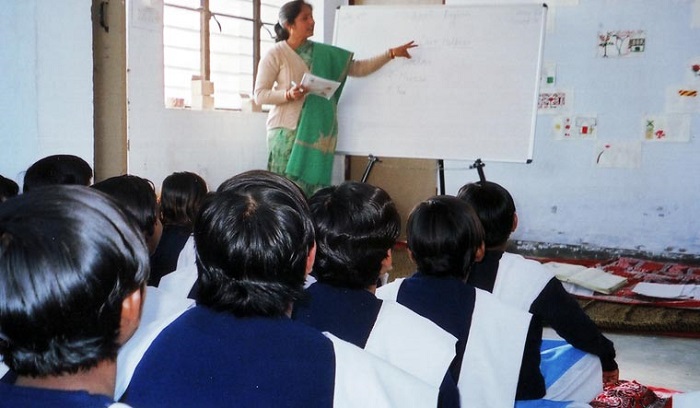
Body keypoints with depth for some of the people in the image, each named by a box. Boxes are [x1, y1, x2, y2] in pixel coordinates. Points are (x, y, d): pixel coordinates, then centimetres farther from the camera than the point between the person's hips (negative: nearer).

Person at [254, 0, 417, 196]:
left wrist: (391, 53, 6)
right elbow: (260, 95, -3)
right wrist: (288, 94, -19)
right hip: (287, 132, -4)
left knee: (313, 189, -2)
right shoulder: (276, 54, -1)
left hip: (317, 133, 4)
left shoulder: (324, 53, 13)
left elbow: (359, 68, 14)